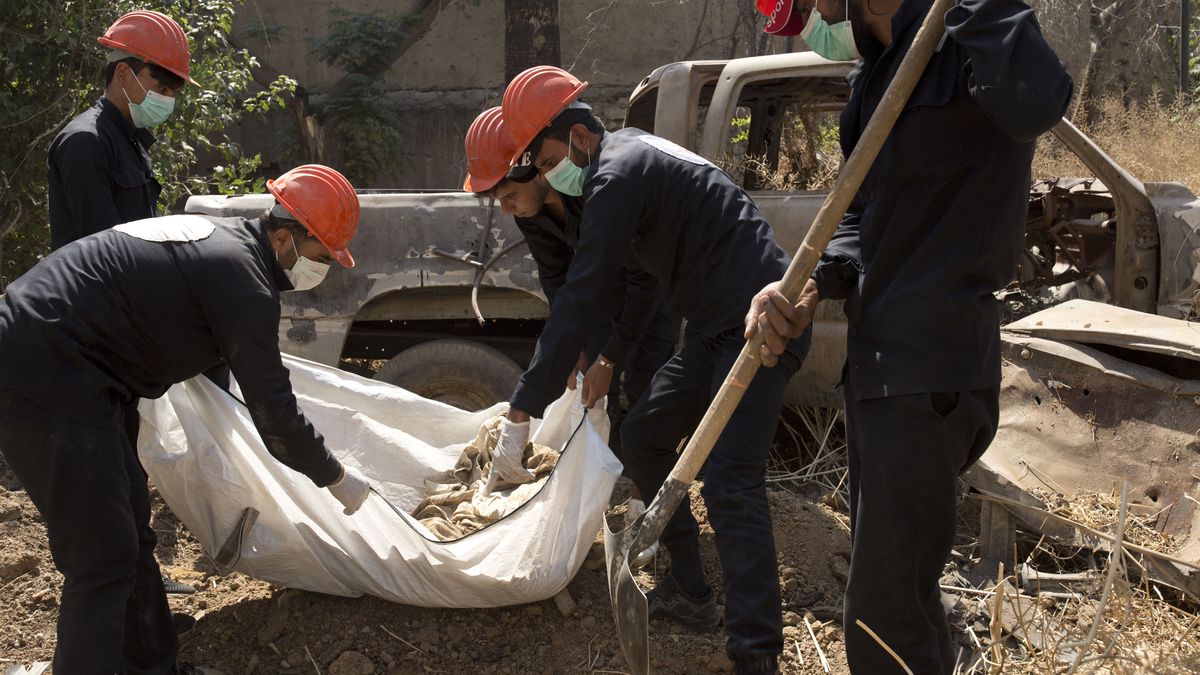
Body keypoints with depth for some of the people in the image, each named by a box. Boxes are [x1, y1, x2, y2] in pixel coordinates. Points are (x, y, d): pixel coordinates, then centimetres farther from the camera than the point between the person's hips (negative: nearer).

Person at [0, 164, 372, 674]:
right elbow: (273, 414, -10)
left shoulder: (221, 238, 14)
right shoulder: (244, 280, -15)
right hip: (46, 381, -11)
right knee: (102, 560, -7)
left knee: (129, 537, 18)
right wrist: (337, 478, 4)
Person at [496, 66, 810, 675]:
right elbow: (638, 276, 27)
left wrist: (522, 410, -16)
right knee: (642, 437, 15)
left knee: (729, 482, -21)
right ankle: (690, 593, 20)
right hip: (717, 329, 11)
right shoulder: (630, 152, 15)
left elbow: (579, 300, -20)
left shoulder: (616, 178, -17)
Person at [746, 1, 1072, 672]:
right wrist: (809, 289, -1)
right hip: (879, 362, 10)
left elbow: (1036, 102, -36)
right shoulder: (875, 72, 16)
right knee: (903, 591, 25)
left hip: (927, 378, -10)